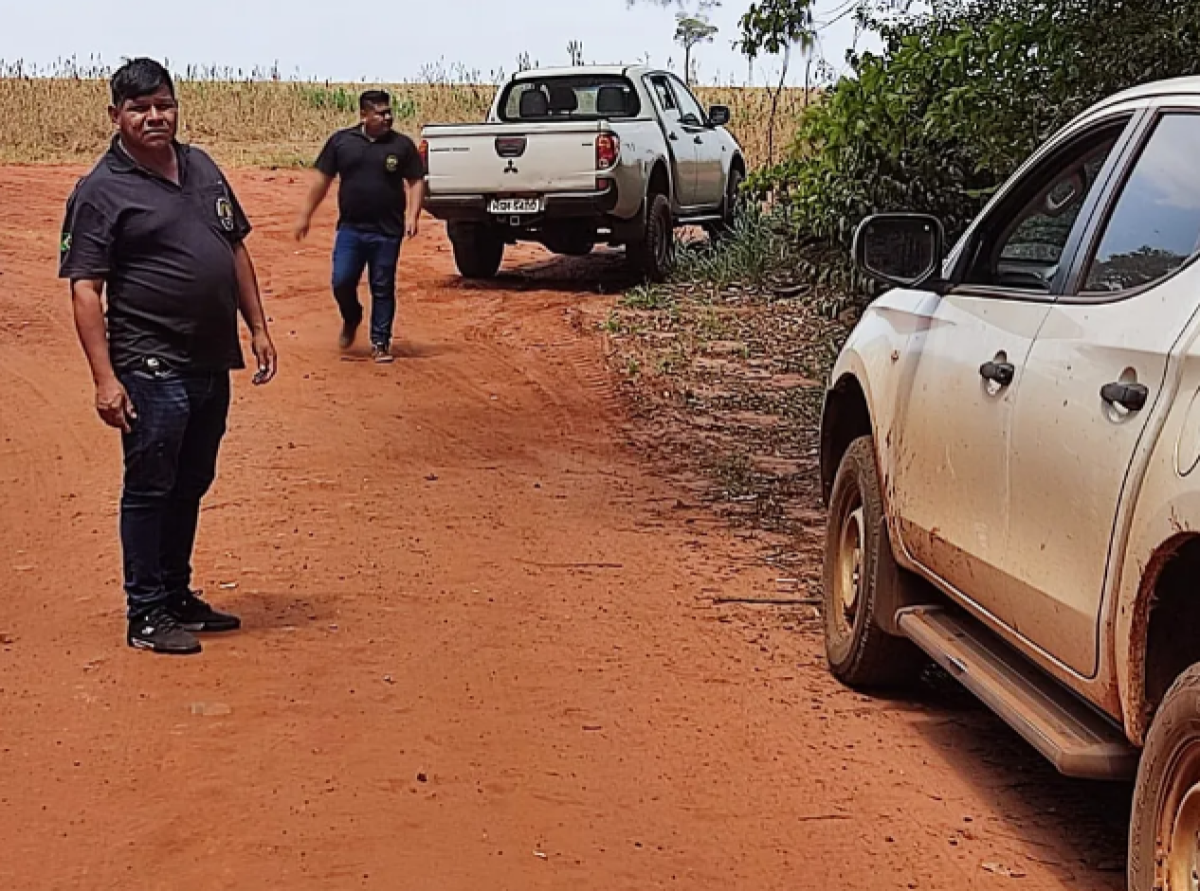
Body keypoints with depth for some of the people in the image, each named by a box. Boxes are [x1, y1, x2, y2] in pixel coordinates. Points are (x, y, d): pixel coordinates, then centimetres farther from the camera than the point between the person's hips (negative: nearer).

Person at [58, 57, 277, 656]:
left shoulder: (203, 169, 11)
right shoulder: (101, 191, -10)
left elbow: (236, 249, 19)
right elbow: (85, 290, -14)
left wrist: (258, 327, 13)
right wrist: (104, 378, -21)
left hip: (213, 364, 7)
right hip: (152, 370, -7)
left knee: (191, 486, 16)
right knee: (150, 489, 1)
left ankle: (177, 596, 29)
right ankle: (146, 616, 10)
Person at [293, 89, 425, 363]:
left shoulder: (402, 145, 2)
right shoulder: (341, 141, 4)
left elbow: (416, 182, 5)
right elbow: (322, 179, 8)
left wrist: (413, 215, -9)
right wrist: (306, 215, 7)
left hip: (387, 231, -1)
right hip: (350, 229, 1)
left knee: (383, 289, 4)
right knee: (341, 282, -4)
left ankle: (380, 343, 15)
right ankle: (351, 319, 27)